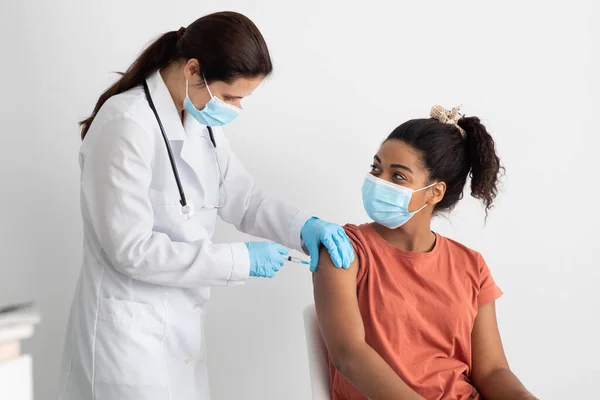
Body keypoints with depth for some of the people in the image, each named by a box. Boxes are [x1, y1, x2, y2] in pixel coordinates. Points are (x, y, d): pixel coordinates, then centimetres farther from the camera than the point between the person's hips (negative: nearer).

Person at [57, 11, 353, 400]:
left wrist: (304, 226, -9)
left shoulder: (203, 124, 5)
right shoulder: (127, 125, -21)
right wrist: (241, 259, -20)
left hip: (182, 326, 8)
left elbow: (245, 200, 11)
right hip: (130, 330, -8)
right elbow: (131, 249, -23)